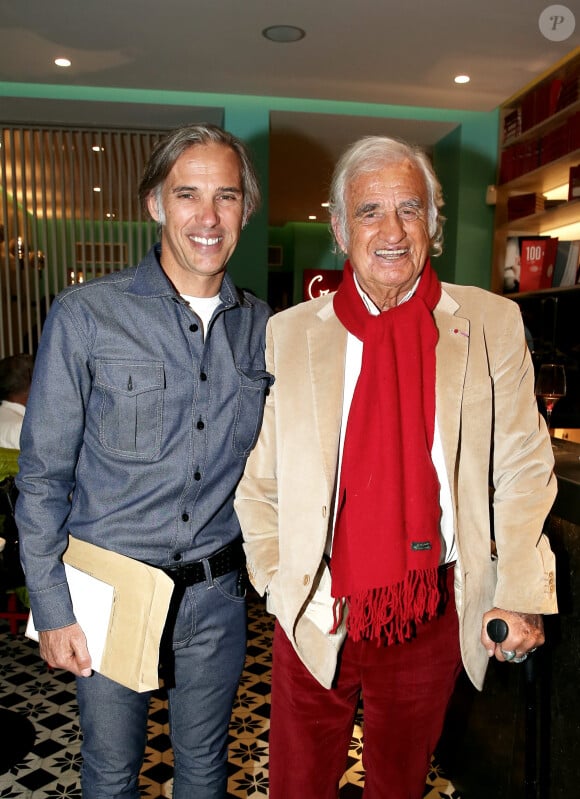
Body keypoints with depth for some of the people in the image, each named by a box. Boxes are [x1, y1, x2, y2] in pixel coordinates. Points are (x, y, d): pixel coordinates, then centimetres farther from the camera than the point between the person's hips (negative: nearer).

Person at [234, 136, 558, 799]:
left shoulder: (492, 325, -4)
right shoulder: (289, 334, -3)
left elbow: (522, 471, -2)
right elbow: (257, 481, 1)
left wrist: (519, 594, -6)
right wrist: (275, 576, -4)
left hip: (432, 611, 0)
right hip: (317, 612, 1)